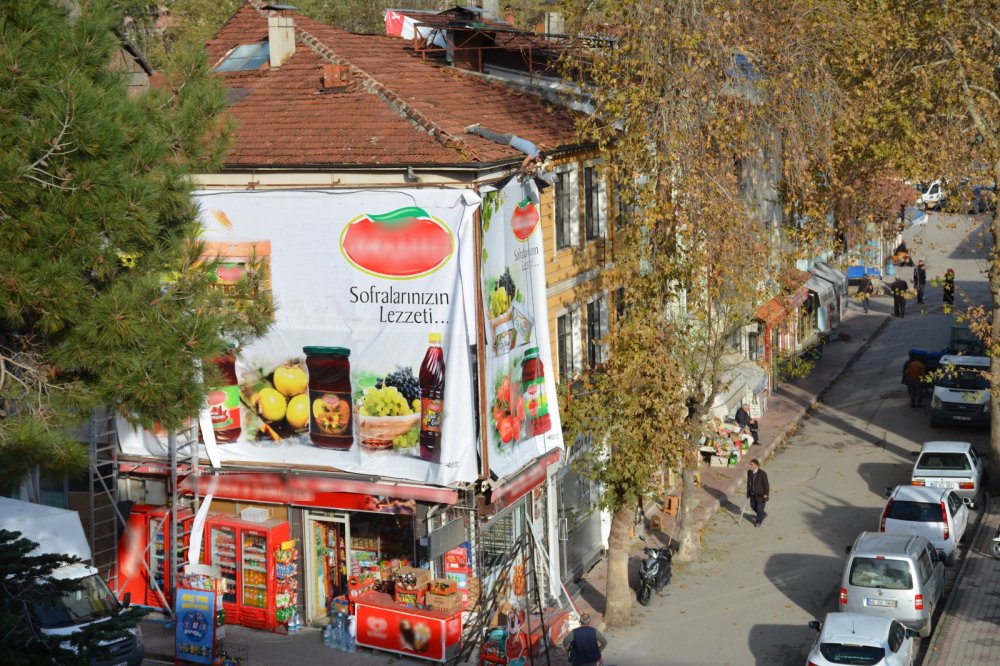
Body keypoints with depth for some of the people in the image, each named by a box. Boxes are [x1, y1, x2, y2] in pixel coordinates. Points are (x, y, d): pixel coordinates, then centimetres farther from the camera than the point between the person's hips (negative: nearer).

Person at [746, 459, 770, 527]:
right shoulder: (749, 472, -8)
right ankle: (763, 515, 44)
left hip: (761, 494, -6)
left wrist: (766, 494, -17)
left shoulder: (762, 473, -26)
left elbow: (766, 484, -18)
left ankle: (759, 521, 30)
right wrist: (748, 492, 9)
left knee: (760, 508, 6)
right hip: (753, 493, 6)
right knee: (753, 506, 18)